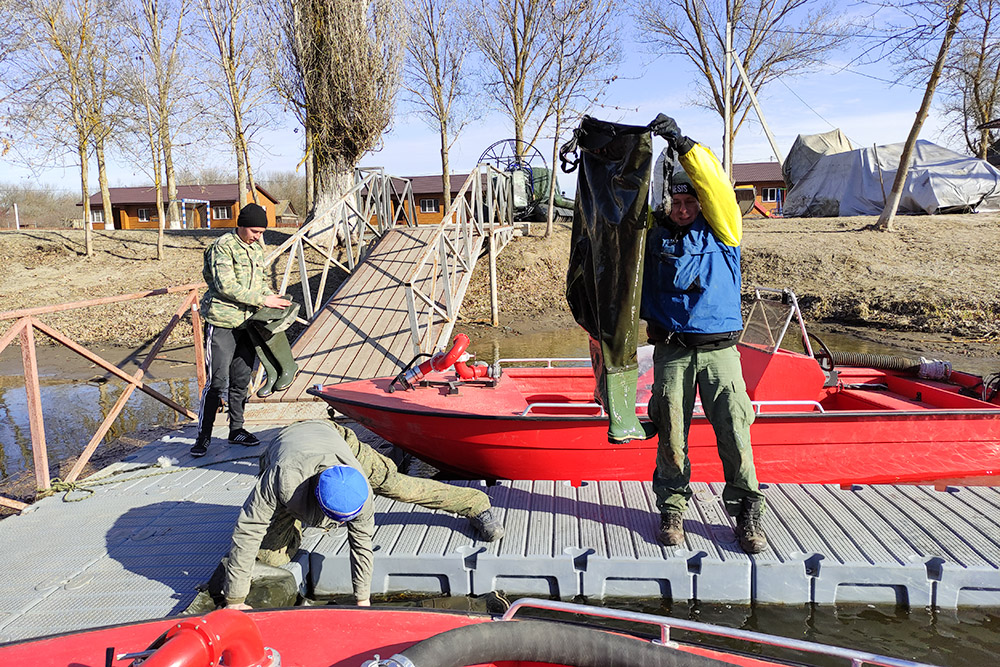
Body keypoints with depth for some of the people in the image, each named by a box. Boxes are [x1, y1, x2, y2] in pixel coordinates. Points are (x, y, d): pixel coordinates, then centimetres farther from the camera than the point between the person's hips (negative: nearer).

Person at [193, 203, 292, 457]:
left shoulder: (257, 248, 13)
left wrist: (271, 296, 4)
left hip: (248, 322, 7)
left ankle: (236, 430, 24)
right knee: (217, 381, -5)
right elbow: (226, 287, -19)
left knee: (241, 380, 12)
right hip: (222, 322, -7)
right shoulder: (222, 247, -11)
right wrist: (262, 300, -20)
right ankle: (203, 435, 5)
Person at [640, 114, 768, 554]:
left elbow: (717, 188, -9)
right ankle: (672, 509, 18)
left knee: (734, 433, -3)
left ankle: (747, 512, 12)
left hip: (719, 350, -1)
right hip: (671, 351, 1)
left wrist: (684, 145, -16)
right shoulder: (655, 235, 10)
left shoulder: (721, 233, 6)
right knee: (671, 434, 3)